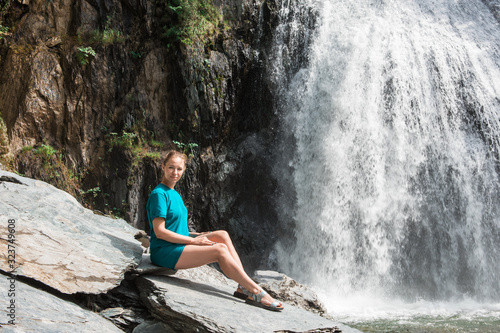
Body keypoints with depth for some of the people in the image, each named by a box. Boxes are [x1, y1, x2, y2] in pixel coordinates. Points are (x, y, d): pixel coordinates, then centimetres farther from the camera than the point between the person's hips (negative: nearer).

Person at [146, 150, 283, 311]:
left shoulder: (175, 194, 18)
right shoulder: (159, 194, -11)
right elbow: (159, 232, -18)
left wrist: (198, 236, 4)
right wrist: (194, 240, -17)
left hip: (179, 243, 9)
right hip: (164, 252, -9)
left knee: (222, 235, -7)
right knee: (220, 250, -21)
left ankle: (243, 287, -15)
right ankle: (256, 292, -17)